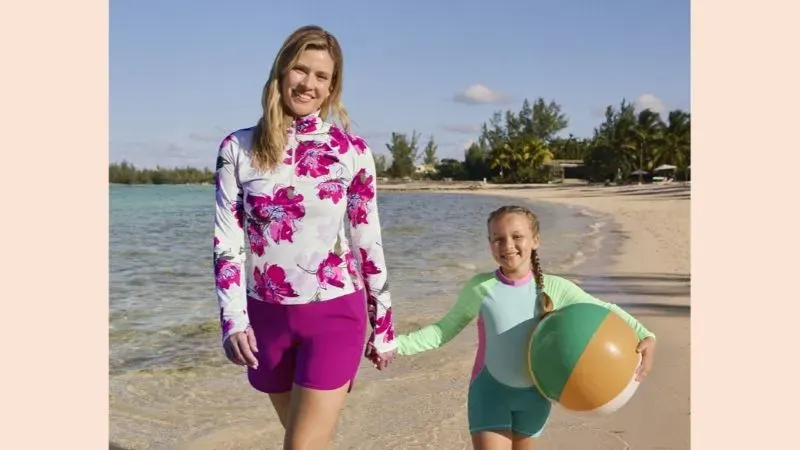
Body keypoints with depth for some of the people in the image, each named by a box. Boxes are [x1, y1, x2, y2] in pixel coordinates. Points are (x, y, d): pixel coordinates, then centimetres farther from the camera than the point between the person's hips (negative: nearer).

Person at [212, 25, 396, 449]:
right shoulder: (238, 148, 0)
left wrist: (383, 324, 5)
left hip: (335, 312, -2)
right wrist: (233, 318, -10)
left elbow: (368, 241, 1)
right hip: (267, 315, 2)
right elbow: (226, 240, 0)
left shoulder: (352, 151, -3)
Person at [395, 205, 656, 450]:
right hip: (490, 391, -2)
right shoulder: (480, 288, -12)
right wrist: (396, 344, -13)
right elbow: (444, 330, -3)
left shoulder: (553, 288, -11)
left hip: (535, 393, 2)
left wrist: (645, 337, -17)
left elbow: (605, 310, -3)